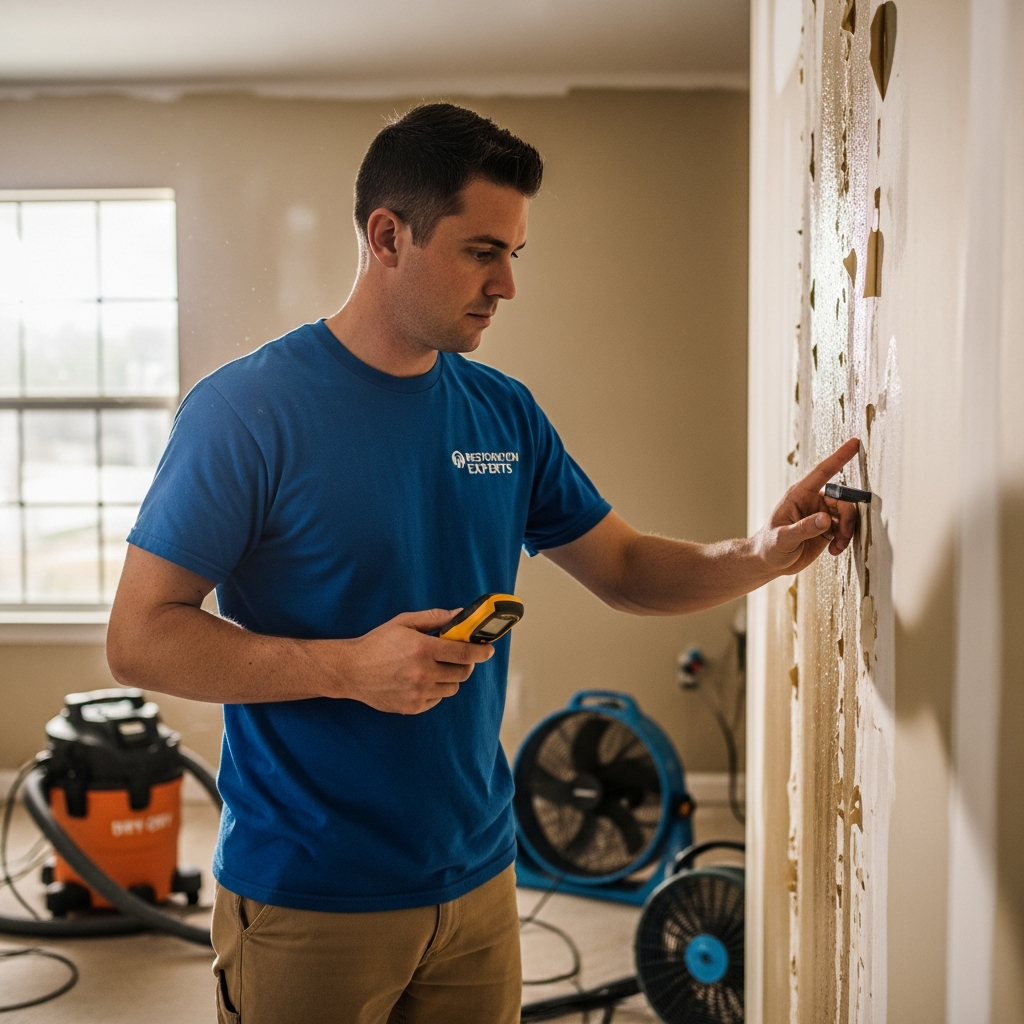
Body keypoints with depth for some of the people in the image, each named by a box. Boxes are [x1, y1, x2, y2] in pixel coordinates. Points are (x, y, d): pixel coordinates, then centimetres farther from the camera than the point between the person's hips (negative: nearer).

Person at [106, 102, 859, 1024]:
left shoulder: (506, 413, 4)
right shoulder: (247, 408, -14)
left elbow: (624, 568, 10)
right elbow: (138, 638, -15)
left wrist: (763, 556, -8)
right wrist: (347, 666, -25)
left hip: (478, 879, 5)